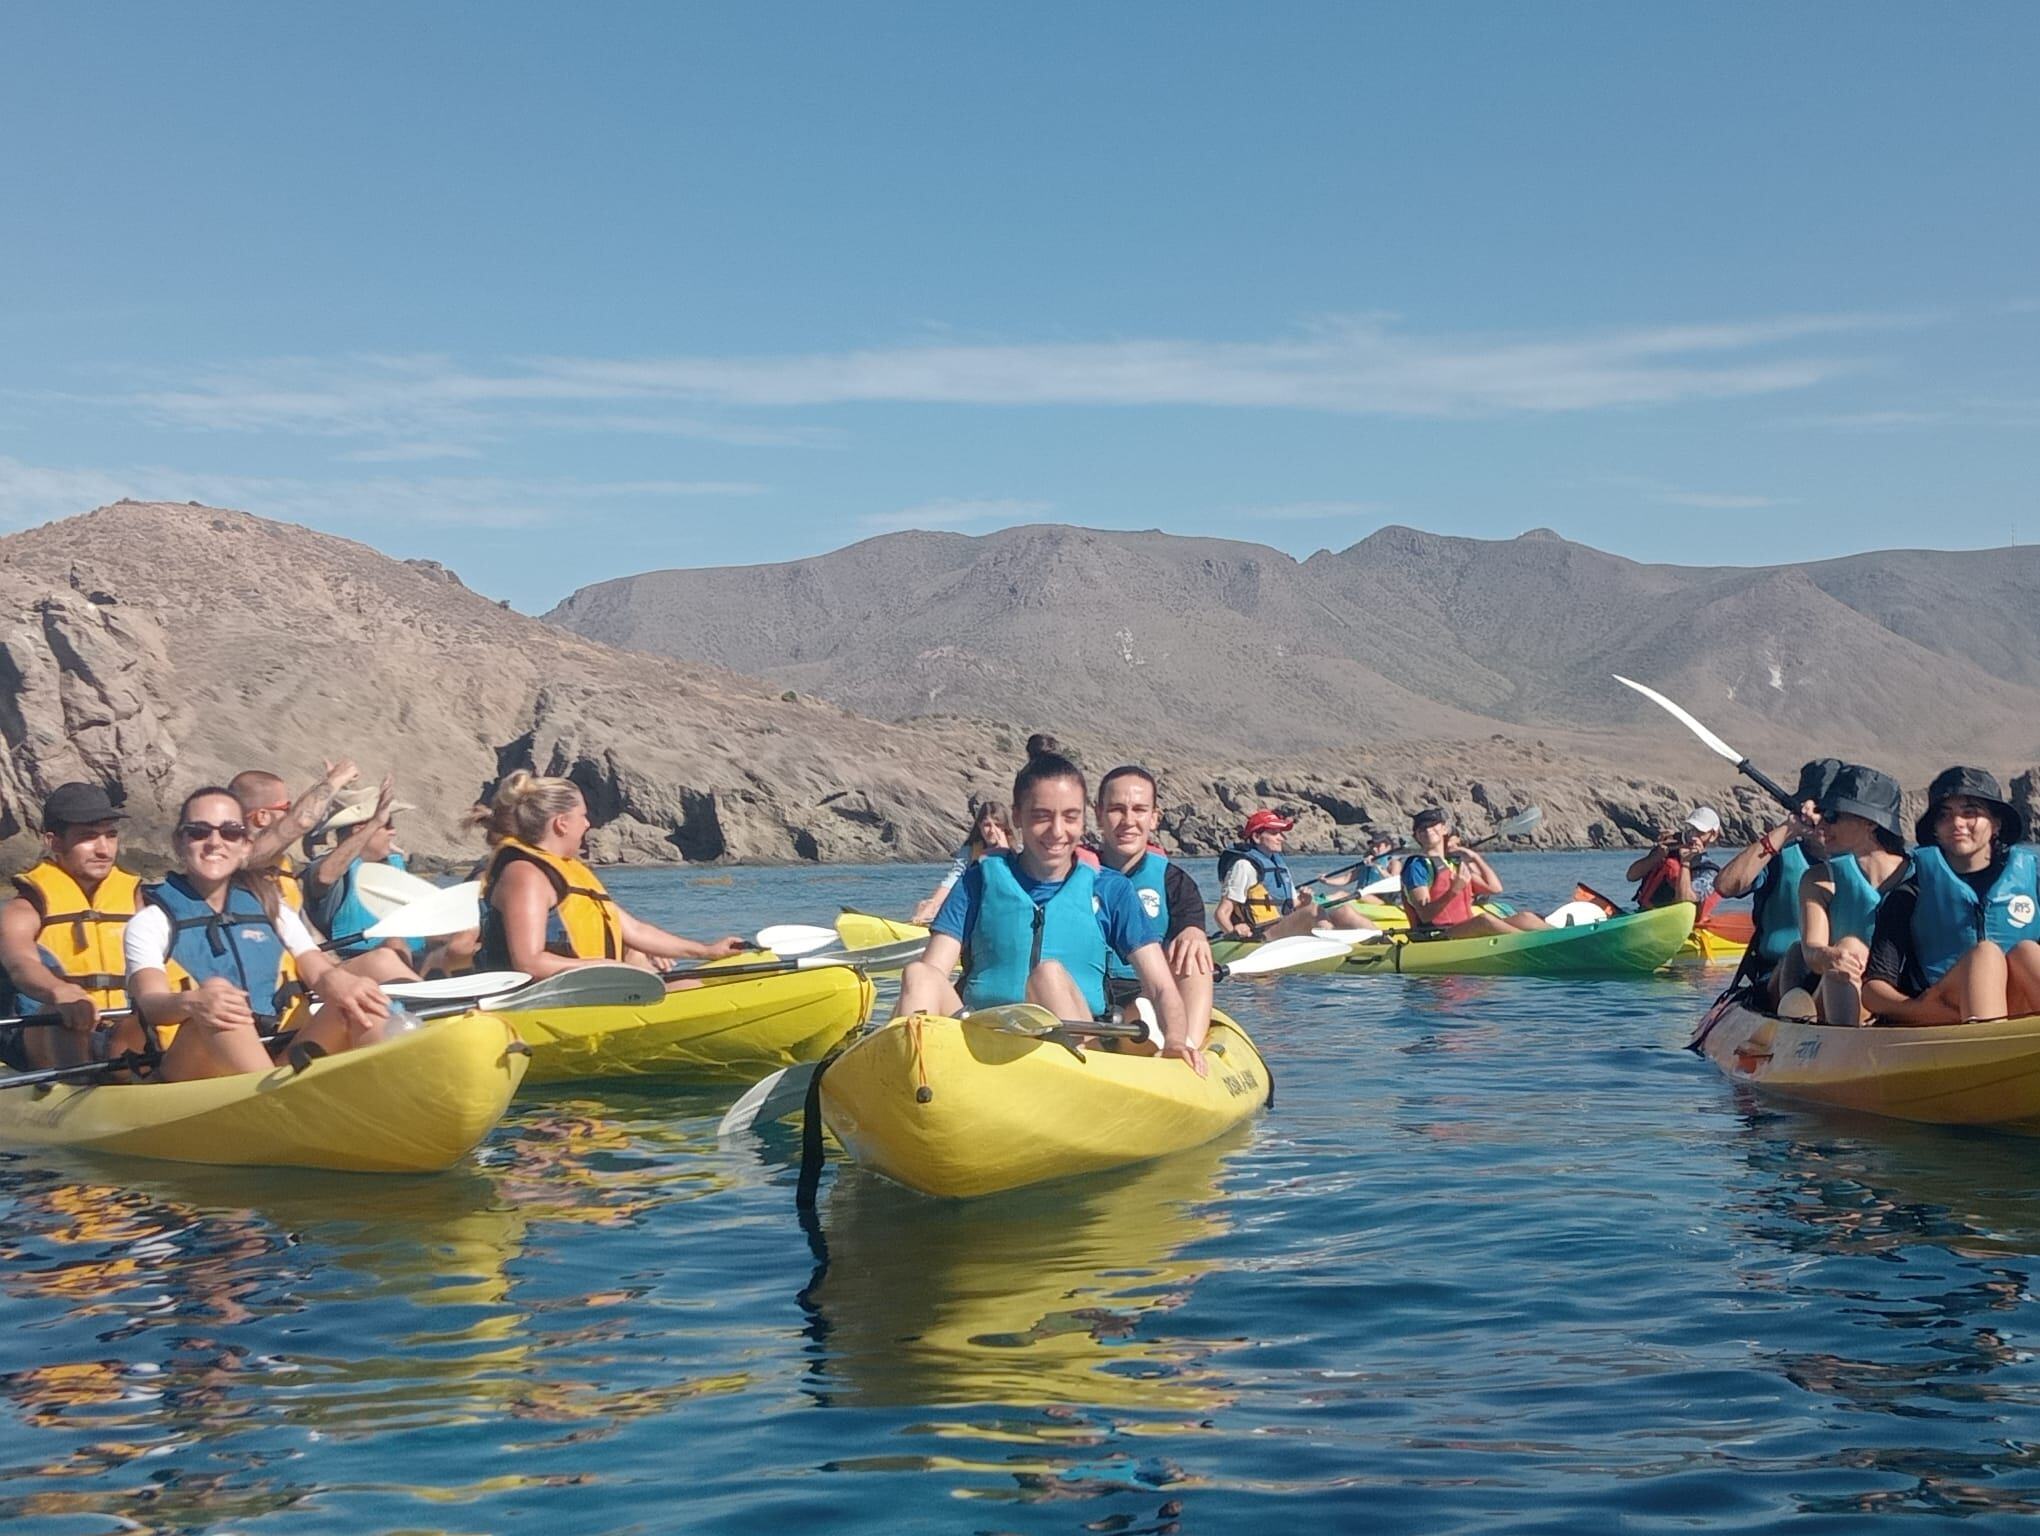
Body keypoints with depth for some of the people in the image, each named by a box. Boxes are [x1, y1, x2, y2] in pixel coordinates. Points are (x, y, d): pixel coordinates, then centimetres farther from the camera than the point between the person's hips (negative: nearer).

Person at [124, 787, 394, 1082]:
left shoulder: (272, 910, 23)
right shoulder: (153, 921, 11)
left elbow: (318, 971, 5)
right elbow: (149, 1001, -8)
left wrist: (336, 981, -23)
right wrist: (191, 1003, -34)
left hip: (280, 1059, 4)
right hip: (188, 1066, -4)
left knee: (358, 1001, -20)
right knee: (216, 1015, -35)